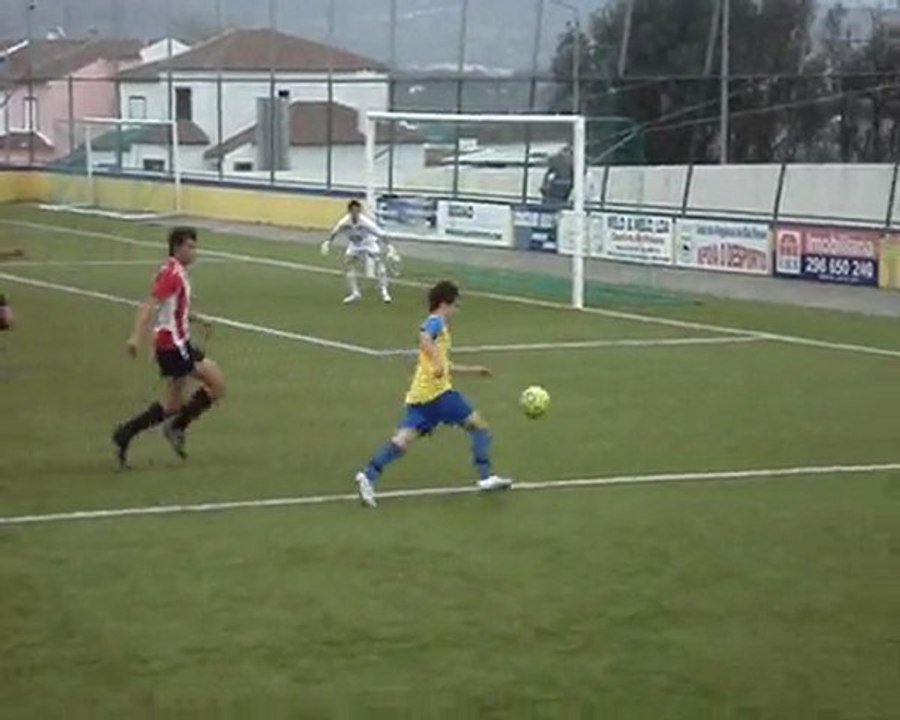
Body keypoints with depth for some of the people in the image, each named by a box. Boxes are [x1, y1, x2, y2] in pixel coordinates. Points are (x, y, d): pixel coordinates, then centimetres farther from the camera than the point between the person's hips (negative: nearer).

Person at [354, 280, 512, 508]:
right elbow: (424, 337, -26)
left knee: (403, 440, -4)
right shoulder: (437, 323, -2)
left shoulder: (435, 324, 27)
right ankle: (486, 476, 4)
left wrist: (472, 370, 42)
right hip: (437, 392, -9)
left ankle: (369, 476, -19)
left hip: (419, 395, 9)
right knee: (478, 424, 4)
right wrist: (437, 362, -37)